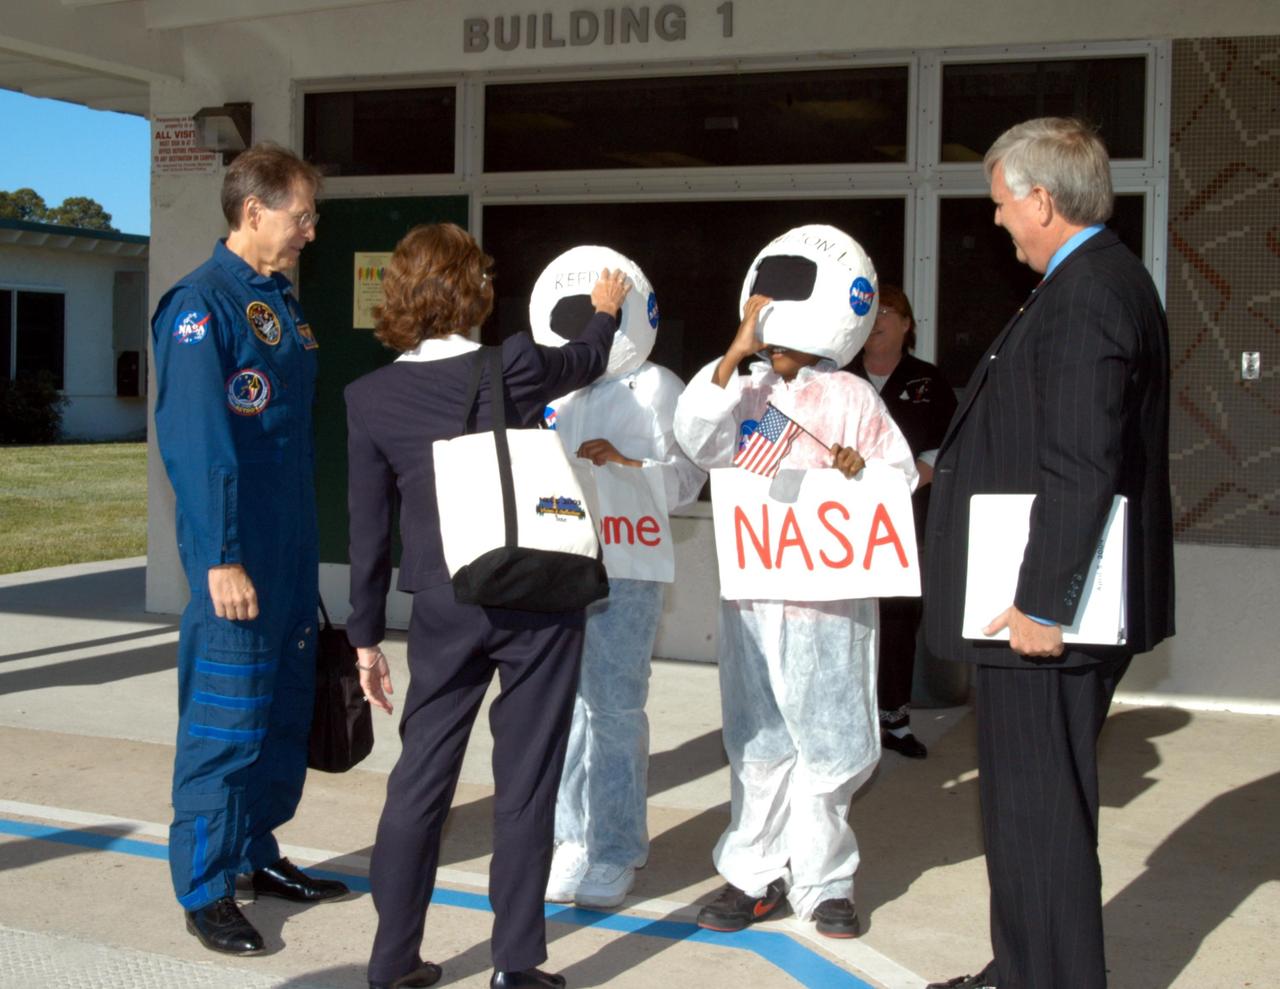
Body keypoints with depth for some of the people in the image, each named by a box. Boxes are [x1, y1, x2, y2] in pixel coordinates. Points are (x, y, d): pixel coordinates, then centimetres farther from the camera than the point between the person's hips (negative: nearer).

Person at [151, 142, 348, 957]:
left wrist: (306, 545, 17)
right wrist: (221, 558, -22)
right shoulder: (202, 304, -12)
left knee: (285, 710, 14)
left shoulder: (283, 303, 15)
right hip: (239, 553, -8)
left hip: (294, 548, 8)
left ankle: (258, 852, 27)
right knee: (226, 716, -3)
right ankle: (206, 889, 8)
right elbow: (197, 441, -19)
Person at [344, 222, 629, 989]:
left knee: (421, 779, 10)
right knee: (525, 784, 5)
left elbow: (368, 527, 2)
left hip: (446, 612, 2)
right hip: (536, 602, -1)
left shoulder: (372, 396, -2)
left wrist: (367, 635, 10)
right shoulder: (516, 365, -6)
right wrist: (607, 312, 39)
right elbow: (588, 362, 17)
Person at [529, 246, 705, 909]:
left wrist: (625, 466, -20)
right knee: (563, 705, 9)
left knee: (615, 711, -2)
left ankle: (617, 851, 9)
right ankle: (574, 837, 23)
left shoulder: (653, 389, 0)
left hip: (625, 573, -5)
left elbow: (685, 481, -5)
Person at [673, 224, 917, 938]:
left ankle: (823, 881, 17)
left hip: (831, 596, -3)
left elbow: (902, 477, 2)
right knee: (758, 744, 10)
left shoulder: (853, 399, 0)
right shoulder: (747, 392, 7)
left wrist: (863, 473, -19)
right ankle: (756, 874, 20)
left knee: (826, 746, 5)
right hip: (752, 595, 3)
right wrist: (738, 350, -13)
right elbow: (698, 438, -11)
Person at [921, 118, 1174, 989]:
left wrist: (1043, 603, -23)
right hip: (1049, 596, 11)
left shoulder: (1085, 295, -19)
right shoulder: (1105, 280, 14)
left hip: (1044, 617, -11)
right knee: (1035, 802, 20)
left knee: (1037, 812, -2)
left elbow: (1081, 468, -25)